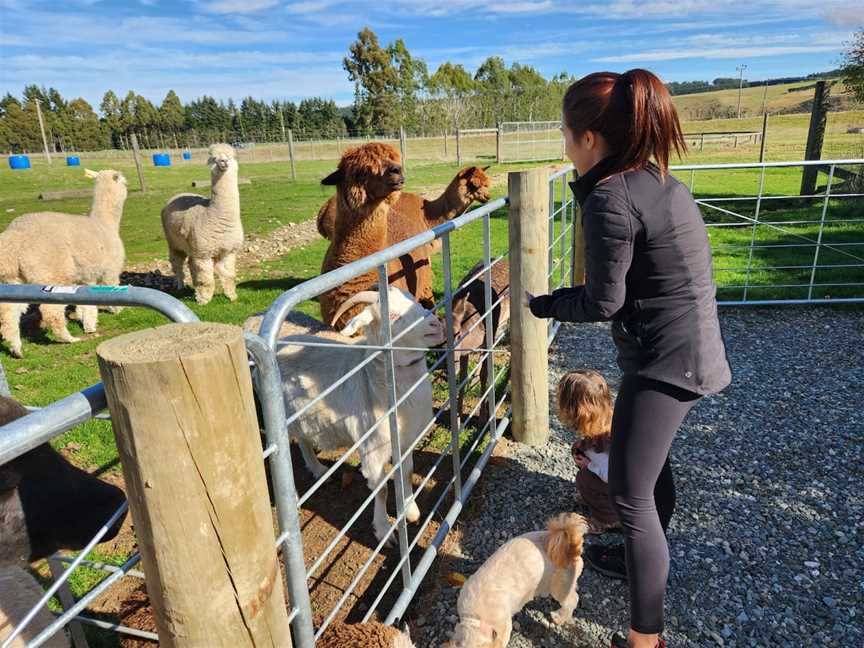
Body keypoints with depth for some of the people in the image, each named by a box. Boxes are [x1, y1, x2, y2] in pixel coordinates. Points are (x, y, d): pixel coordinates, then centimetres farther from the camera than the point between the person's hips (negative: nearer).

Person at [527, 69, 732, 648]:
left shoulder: (610, 198, -22)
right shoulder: (659, 180, 6)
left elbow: (602, 302, -16)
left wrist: (543, 305, 1)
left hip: (664, 360, -10)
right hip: (691, 350, 10)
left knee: (629, 492, -1)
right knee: (652, 462, 26)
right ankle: (644, 558, 48)